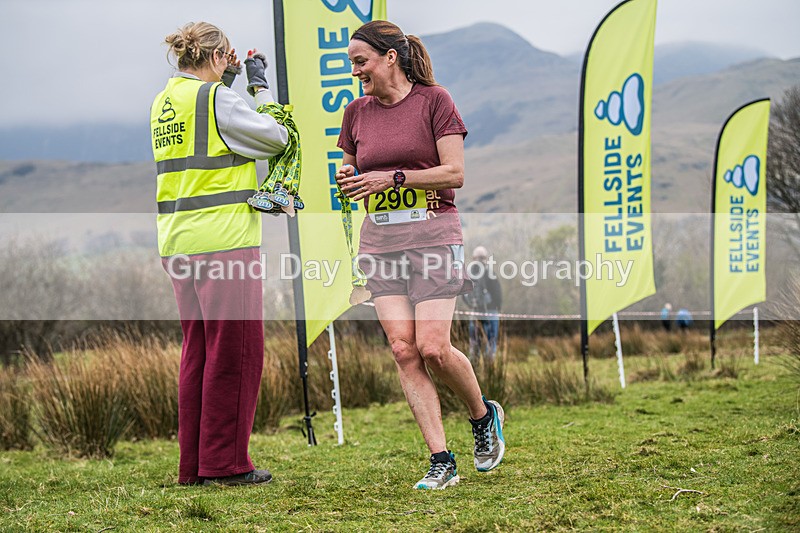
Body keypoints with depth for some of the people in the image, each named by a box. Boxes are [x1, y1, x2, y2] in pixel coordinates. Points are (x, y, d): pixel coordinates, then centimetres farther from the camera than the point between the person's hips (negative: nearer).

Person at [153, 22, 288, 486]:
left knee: (198, 350, 14)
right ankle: (225, 463, 1)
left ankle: (194, 463, 16)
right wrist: (261, 85, 7)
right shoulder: (218, 100, -11)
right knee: (235, 352, -1)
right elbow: (276, 139, -4)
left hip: (178, 240, 8)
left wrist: (228, 83, 22)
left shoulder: (164, 102, 13)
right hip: (224, 239, -8)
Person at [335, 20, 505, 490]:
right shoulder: (358, 112, 12)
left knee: (433, 348, -13)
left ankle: (484, 414, 17)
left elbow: (455, 173, -8)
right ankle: (441, 461, -2)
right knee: (404, 350, -6)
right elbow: (351, 172, 24)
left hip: (432, 235, -5)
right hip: (380, 241, 5)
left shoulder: (434, 100, -3)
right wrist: (347, 180, 0)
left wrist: (392, 177, -16)